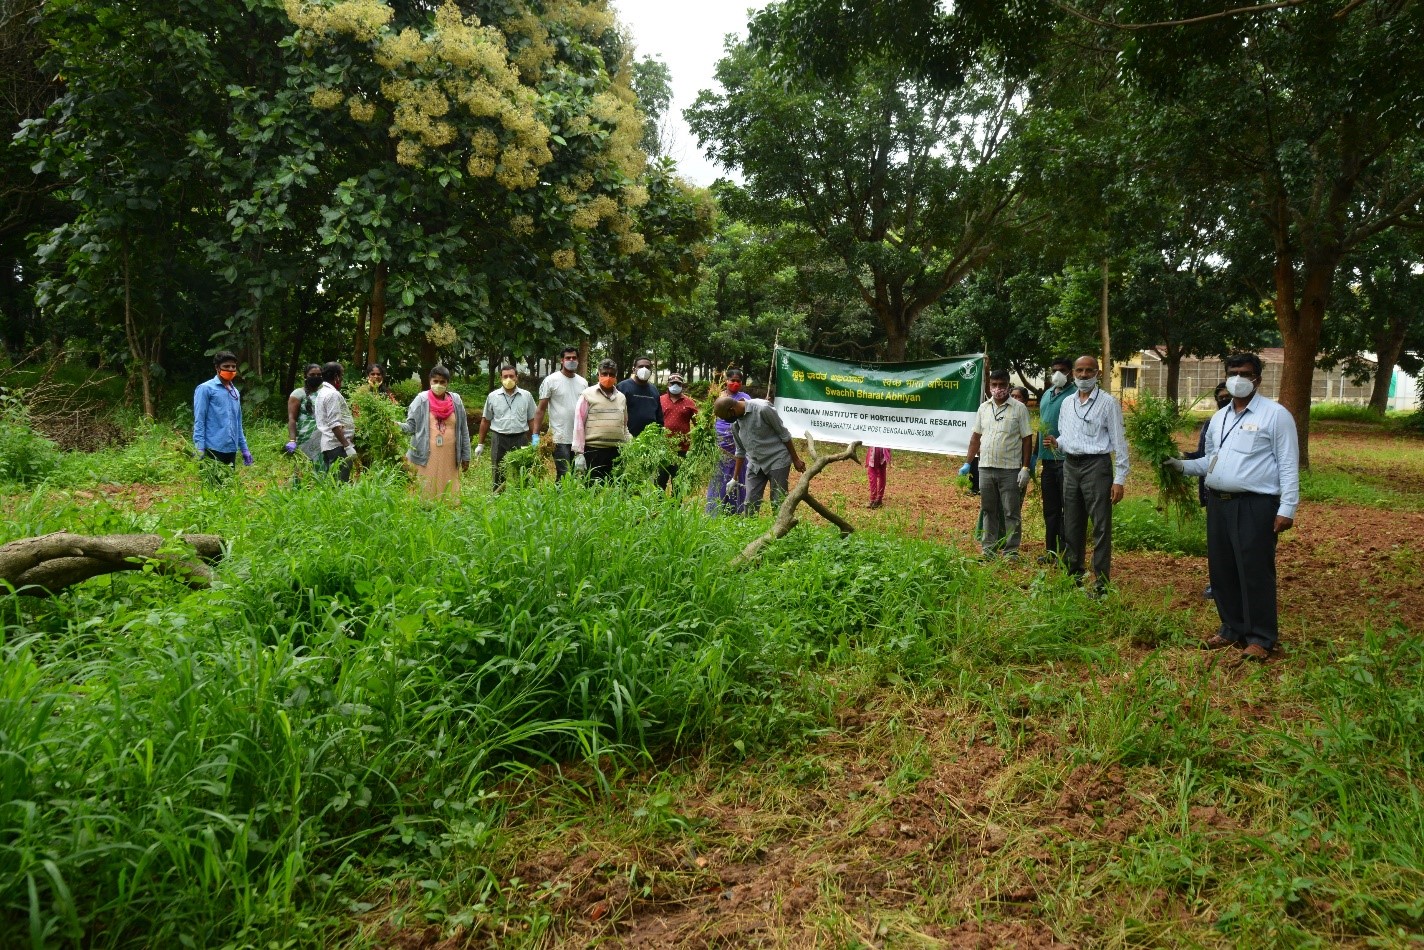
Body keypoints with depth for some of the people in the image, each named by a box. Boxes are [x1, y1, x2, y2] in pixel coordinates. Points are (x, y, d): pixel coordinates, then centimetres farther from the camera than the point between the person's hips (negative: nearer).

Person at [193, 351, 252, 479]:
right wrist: (199, 448, -15)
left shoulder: (235, 392, 16)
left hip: (231, 450, 6)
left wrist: (244, 448, 17)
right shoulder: (205, 389, -3)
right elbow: (199, 420, -7)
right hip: (213, 449, -6)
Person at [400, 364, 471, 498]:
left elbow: (463, 430, 8)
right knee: (426, 493, 0)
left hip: (449, 458, 2)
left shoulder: (456, 400, 5)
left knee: (449, 494, 7)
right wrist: (397, 426, -23)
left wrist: (465, 456, 8)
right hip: (426, 458, -2)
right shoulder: (421, 399, -1)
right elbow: (411, 426, -2)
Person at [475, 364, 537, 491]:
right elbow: (485, 421, 9)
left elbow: (532, 420, 8)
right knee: (498, 476, 4)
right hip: (500, 440, 0)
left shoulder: (526, 396, 5)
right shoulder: (493, 397, 5)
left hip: (520, 439, 0)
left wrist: (535, 440, 0)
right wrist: (480, 444, 8)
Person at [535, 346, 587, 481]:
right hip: (560, 439, -5)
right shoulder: (551, 380, -2)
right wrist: (535, 435, -9)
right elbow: (541, 410, -3)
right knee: (563, 476, -8)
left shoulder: (583, 382, 11)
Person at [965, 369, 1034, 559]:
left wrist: (1025, 468, -9)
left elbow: (1027, 439, -3)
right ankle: (988, 549, 20)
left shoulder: (1019, 408, -3)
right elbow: (976, 437, 14)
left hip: (1010, 469, -4)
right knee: (988, 510, 11)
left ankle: (1011, 551, 8)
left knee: (1011, 512, 1)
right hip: (986, 467, 4)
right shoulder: (983, 408, 9)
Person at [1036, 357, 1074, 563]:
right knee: (1050, 508, 14)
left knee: (1066, 509, -2)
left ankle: (1065, 552, 3)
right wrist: (1037, 455, 20)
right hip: (1048, 459, 8)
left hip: (1066, 459, -8)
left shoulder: (1074, 395, -8)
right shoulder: (1046, 395, 18)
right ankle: (1051, 551, 22)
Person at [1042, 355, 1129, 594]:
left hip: (1096, 465, -6)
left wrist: (1119, 479, -11)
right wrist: (1057, 443, -2)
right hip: (1071, 465, 6)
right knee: (1072, 525, 13)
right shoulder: (1067, 403, 13)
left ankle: (1102, 581, 1)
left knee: (1101, 526, -4)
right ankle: (1074, 574, 25)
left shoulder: (1107, 403, -4)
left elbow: (1119, 442, -6)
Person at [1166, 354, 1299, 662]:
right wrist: (1182, 465, 5)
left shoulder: (1275, 415, -5)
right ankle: (1232, 629, 25)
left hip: (1256, 506, -7)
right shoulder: (1219, 417, 16)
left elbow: (1289, 465, -8)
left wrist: (1287, 508, -14)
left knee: (1255, 571, -4)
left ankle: (1261, 638, 7)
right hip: (1219, 503, 7)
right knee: (1222, 570, 12)